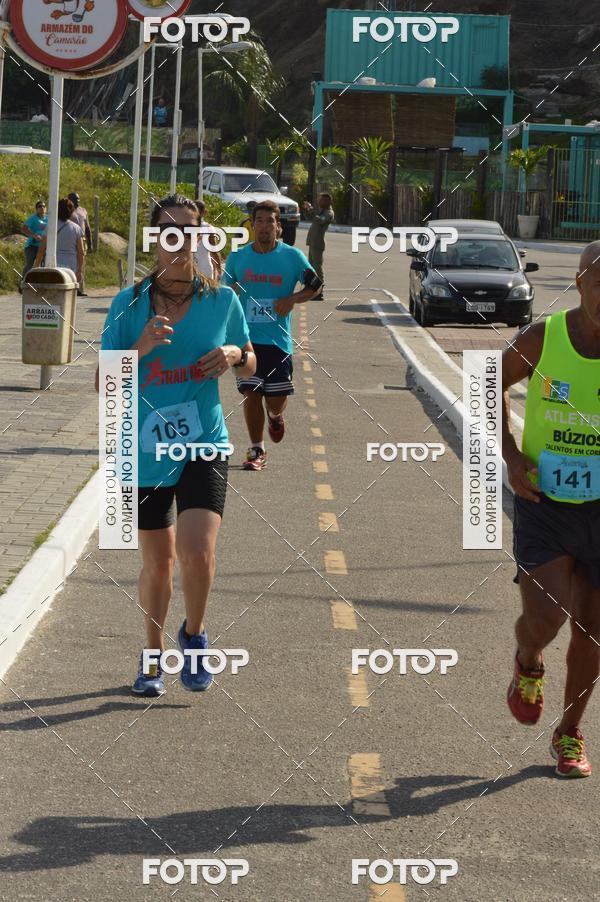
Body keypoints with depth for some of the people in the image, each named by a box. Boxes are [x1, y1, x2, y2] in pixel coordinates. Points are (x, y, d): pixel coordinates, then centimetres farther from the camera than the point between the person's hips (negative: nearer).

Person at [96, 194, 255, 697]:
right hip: (145, 449, 1)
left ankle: (194, 635, 10)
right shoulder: (130, 304, -3)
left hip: (204, 446, -1)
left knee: (197, 551, -20)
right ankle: (155, 656, 34)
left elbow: (250, 366, 13)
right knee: (158, 562, 12)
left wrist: (234, 355, -10)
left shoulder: (221, 299, -1)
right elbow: (103, 383, -4)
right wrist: (140, 347, -20)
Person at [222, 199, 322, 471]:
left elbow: (314, 285, 7)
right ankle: (257, 451, 8)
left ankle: (275, 417, 38)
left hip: (278, 339, -1)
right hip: (246, 338, 1)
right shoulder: (238, 257, 3)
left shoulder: (292, 257, -1)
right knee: (251, 393, -4)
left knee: (276, 399, 0)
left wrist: (292, 300, -10)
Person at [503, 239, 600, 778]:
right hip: (543, 500, -1)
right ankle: (528, 665, 22)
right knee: (544, 618, -15)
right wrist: (510, 454, -2)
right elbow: (494, 385, 9)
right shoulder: (542, 340, -10)